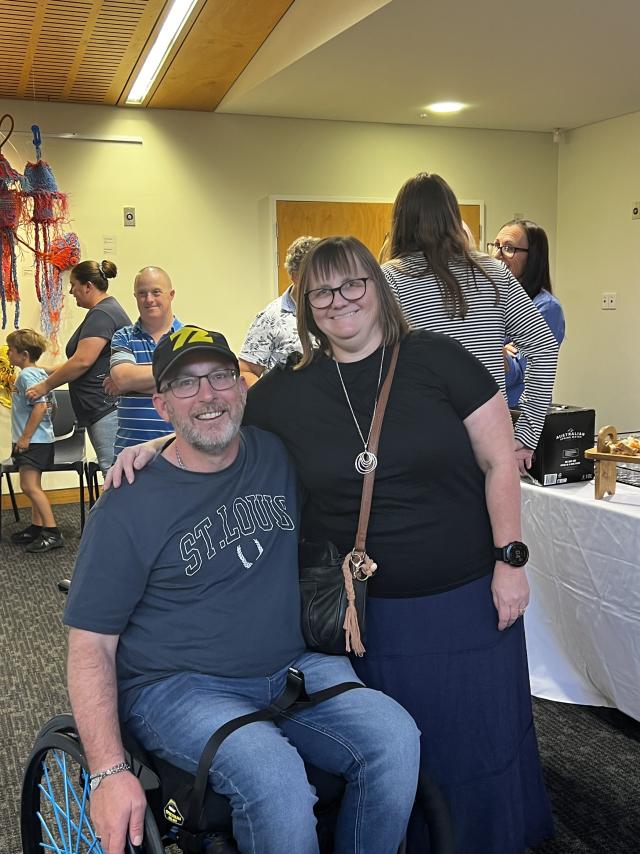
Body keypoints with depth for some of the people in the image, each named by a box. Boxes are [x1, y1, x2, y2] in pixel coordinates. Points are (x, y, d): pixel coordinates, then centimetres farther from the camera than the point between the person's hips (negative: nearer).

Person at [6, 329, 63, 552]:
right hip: (39, 439, 11)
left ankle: (52, 532, -11)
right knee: (33, 486, 16)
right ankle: (36, 527, 24)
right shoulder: (39, 373, 13)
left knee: (30, 487, -11)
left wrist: (25, 437, -22)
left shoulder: (27, 375, -16)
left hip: (33, 441, -11)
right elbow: (48, 405, 19)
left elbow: (40, 406, -25)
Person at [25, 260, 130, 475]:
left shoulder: (101, 314, -11)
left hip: (108, 407, -11)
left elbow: (82, 361, -18)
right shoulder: (110, 310, 21)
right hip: (103, 409, 11)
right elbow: (88, 361, 26)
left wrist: (46, 385, -5)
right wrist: (48, 372, 23)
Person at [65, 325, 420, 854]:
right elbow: (91, 645, -5)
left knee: (396, 737, -22)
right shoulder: (129, 507, -7)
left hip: (295, 668, 4)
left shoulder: (279, 455, 4)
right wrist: (108, 773, -16)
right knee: (276, 778, -32)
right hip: (176, 687, -3)